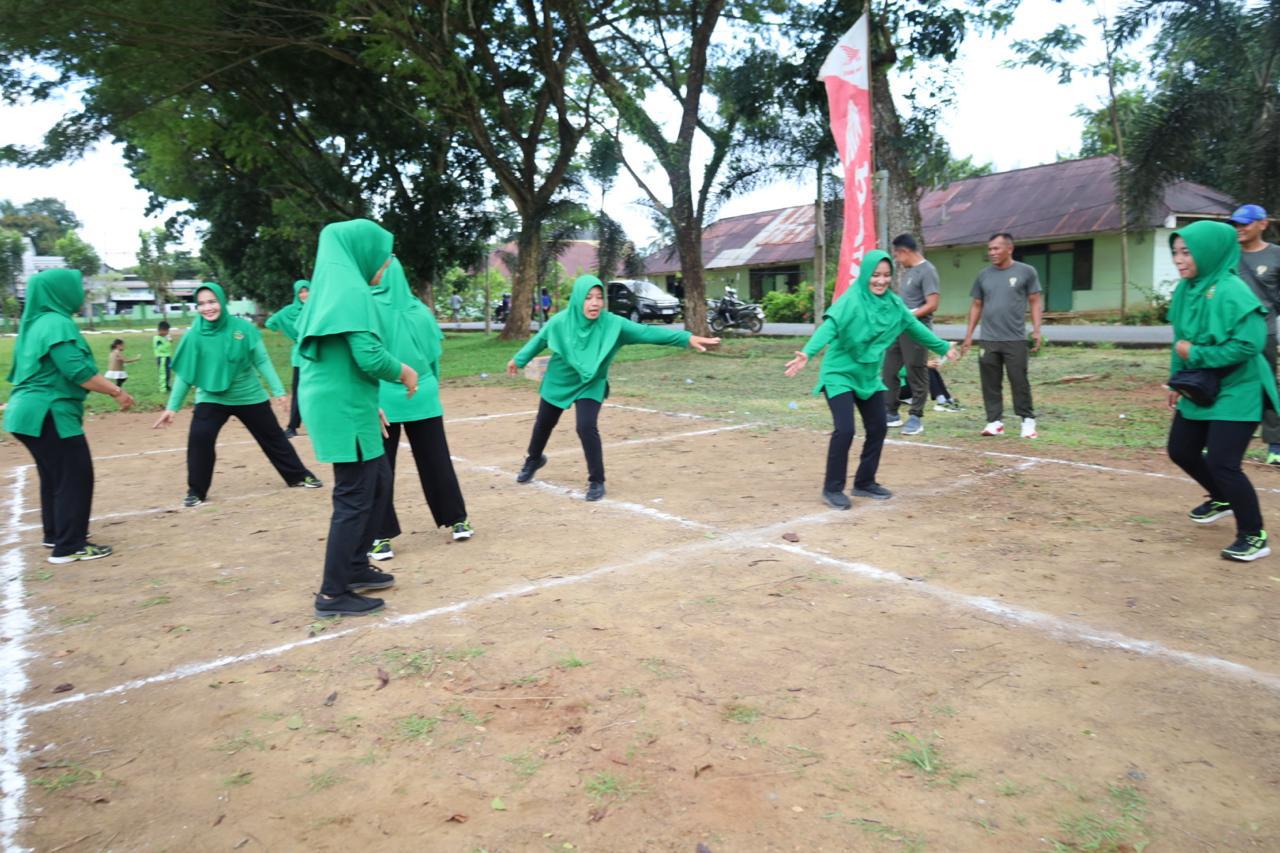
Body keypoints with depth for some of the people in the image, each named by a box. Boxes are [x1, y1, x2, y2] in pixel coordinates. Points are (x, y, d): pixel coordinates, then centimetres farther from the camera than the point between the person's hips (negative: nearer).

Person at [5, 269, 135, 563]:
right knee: (75, 477, -5)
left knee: (54, 476, 20)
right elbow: (77, 371, -22)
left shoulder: (35, 322, 15)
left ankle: (55, 535, 31)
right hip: (49, 414, -10)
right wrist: (116, 391, -15)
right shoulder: (57, 323, -15)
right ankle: (69, 547, -2)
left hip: (31, 411, 10)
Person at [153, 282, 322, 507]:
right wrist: (172, 407, -5)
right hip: (211, 398, 0)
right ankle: (196, 491, -1)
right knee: (199, 438, -18)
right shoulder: (195, 335, -12)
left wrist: (278, 390, -10)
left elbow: (262, 361, -6)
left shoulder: (243, 327, -13)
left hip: (249, 396, 0)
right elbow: (185, 374, -5)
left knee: (273, 437, 10)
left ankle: (299, 476, 28)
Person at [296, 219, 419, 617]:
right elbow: (369, 356, -25)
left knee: (379, 484, 19)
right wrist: (404, 372, -6)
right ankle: (333, 594, 9)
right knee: (354, 499, -1)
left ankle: (356, 568, 29)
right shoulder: (352, 290, -15)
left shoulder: (330, 287, 15)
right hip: (346, 411, -10)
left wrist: (369, 403, 23)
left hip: (341, 406, 10)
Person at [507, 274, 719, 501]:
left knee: (586, 427, -21)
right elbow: (539, 340, -2)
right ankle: (533, 459, 51)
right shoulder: (560, 321, -21)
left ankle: (596, 481, -3)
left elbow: (646, 332, -33)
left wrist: (688, 338, -42)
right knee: (544, 424, 19)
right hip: (557, 382, 2)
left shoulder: (612, 323, -25)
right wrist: (519, 360, 14)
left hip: (590, 386, -2)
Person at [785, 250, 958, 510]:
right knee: (845, 430, -15)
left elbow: (915, 327, 18)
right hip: (840, 375, -7)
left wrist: (943, 347, 29)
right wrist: (808, 353, -51)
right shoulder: (851, 300, -19)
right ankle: (832, 488, 1)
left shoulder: (894, 303, 2)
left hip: (869, 376, 7)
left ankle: (865, 483, 27)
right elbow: (829, 327, -34)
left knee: (878, 429, 9)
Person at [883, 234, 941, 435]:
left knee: (916, 374, -1)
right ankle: (892, 414, 19)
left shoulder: (927, 271, -13)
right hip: (898, 329, 9)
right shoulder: (908, 270, 15)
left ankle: (916, 417, 7)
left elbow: (932, 305, -19)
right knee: (890, 370, 10)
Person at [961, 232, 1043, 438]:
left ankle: (1028, 420, 12)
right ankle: (995, 421, 12)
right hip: (987, 340, 3)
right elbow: (977, 306, 15)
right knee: (990, 383, 4)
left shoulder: (1026, 271, 1)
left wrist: (1036, 330, -7)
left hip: (1016, 339, -3)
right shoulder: (984, 275, 10)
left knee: (1019, 382, 0)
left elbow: (1035, 302, 2)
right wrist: (969, 334, 10)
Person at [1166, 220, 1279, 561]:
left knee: (1222, 463, -11)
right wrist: (1178, 381, 11)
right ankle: (1222, 499, 44)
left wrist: (1195, 354, -22)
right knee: (1181, 451, 15)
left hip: (1236, 391, -8)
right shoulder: (1185, 290, 2)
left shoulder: (1231, 292, -23)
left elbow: (1249, 343, -29)